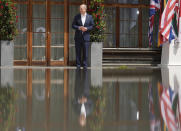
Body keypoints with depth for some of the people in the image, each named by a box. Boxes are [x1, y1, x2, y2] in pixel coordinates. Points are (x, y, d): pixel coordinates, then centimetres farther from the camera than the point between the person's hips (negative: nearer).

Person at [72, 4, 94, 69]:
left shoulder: (90, 17, 4)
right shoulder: (77, 17, 5)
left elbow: (92, 26, 4)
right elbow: (73, 25, 3)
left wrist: (86, 28, -14)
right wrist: (79, 28, -15)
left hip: (86, 37, -1)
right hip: (78, 37, 1)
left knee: (85, 52, -2)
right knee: (78, 52, 2)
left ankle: (85, 64, 3)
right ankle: (78, 64, 8)